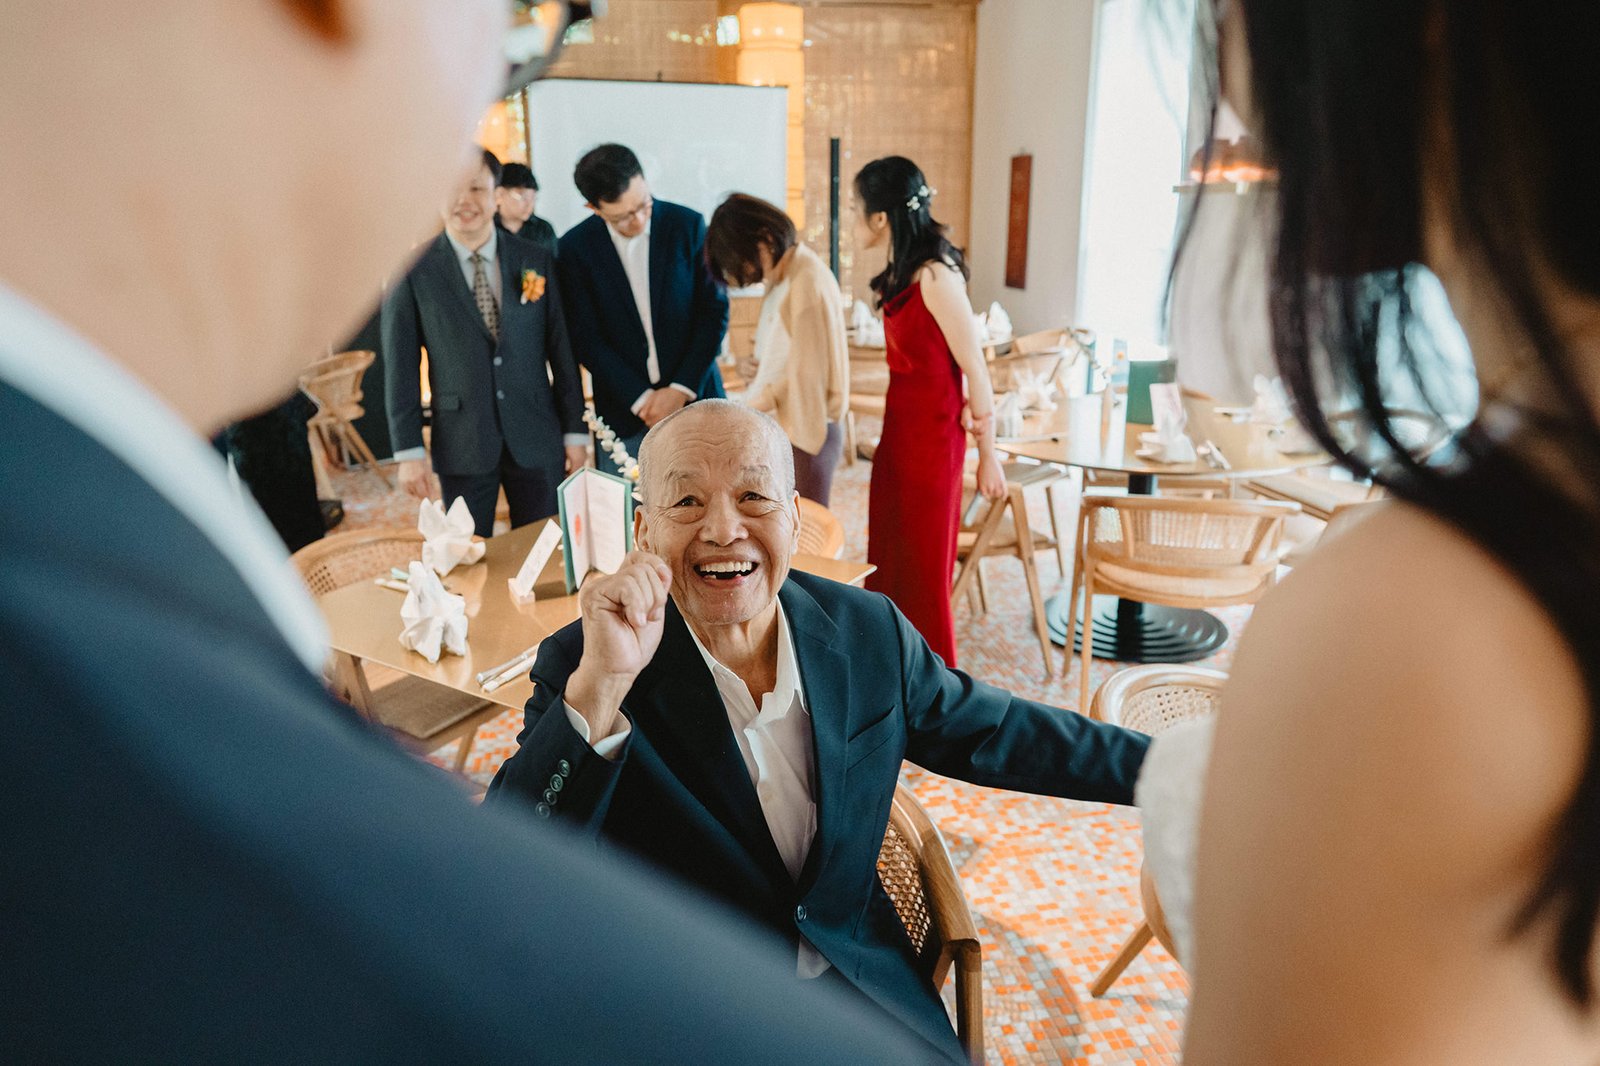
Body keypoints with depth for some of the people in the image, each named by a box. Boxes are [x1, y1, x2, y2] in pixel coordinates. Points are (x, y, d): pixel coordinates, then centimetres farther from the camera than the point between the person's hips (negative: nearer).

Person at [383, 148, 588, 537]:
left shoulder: (536, 262, 3)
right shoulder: (414, 271, -3)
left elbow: (561, 349, 5)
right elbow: (401, 366, -1)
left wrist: (575, 431, 3)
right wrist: (408, 450, -5)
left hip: (537, 439, 2)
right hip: (461, 443, -1)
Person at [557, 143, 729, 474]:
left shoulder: (688, 225, -3)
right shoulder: (576, 247, -3)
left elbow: (715, 310, -2)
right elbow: (586, 337, -3)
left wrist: (681, 389, -9)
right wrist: (640, 398, -11)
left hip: (692, 394, 0)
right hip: (622, 408, 0)